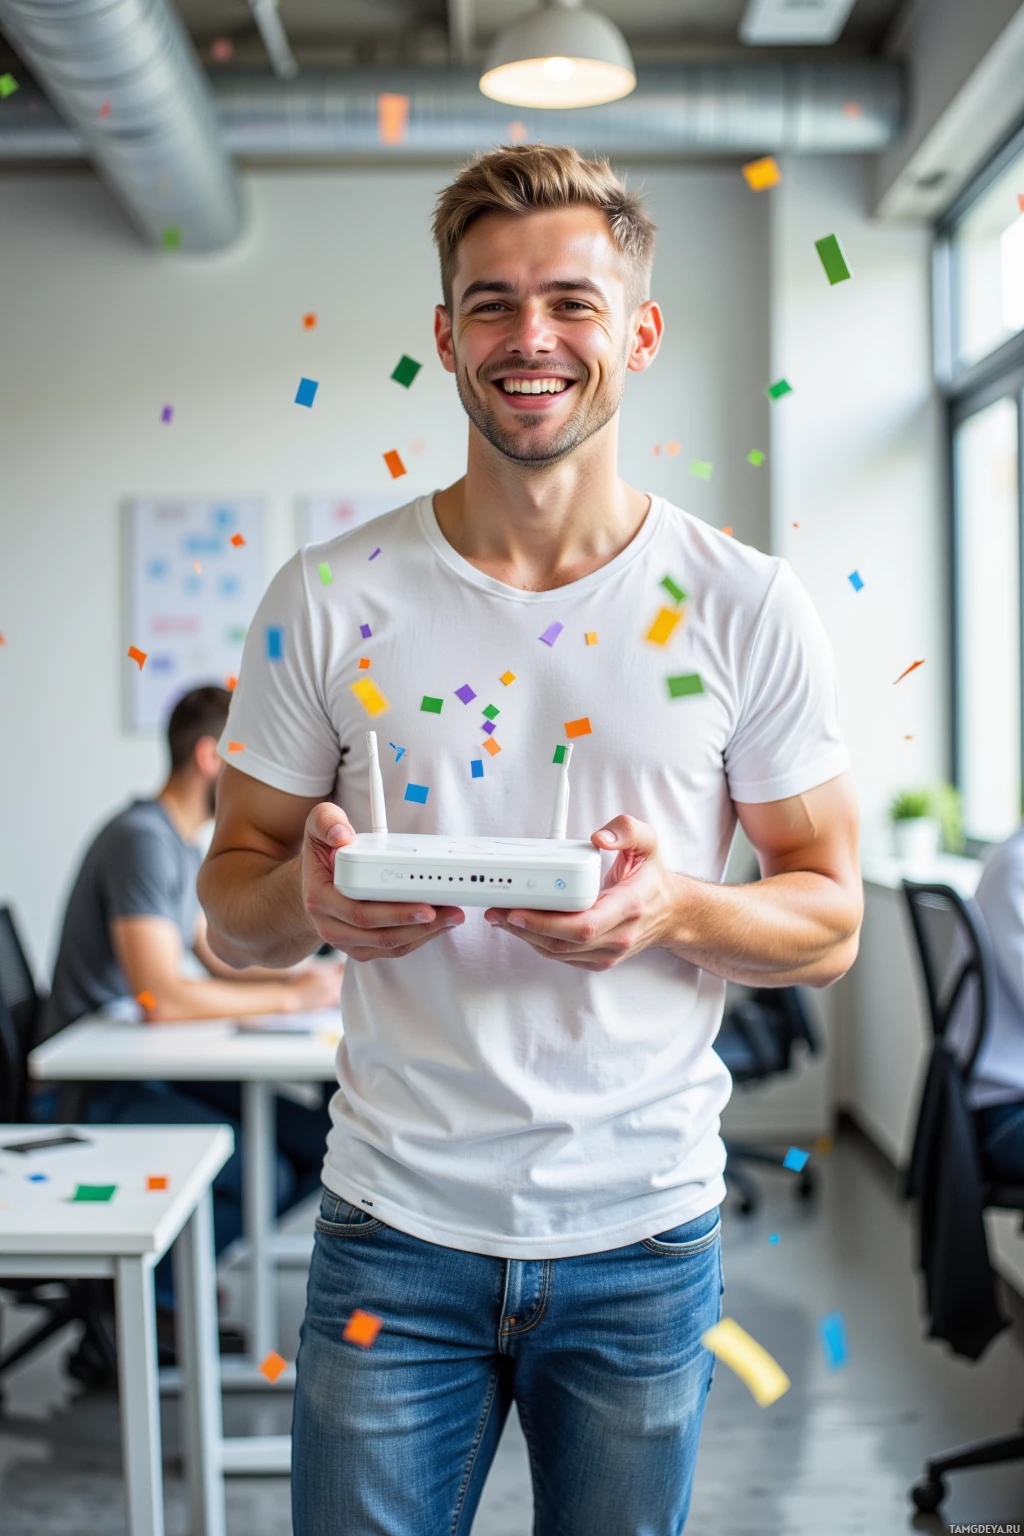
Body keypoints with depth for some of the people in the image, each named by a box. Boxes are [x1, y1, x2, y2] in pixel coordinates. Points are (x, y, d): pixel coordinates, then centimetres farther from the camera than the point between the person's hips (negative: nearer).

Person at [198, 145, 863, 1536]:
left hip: (644, 1240, 1)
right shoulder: (327, 601, -3)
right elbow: (229, 903, 4)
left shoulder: (748, 609, -4)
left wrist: (678, 908, -20)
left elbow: (830, 921, 0)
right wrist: (308, 894, -19)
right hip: (395, 1229, 0)